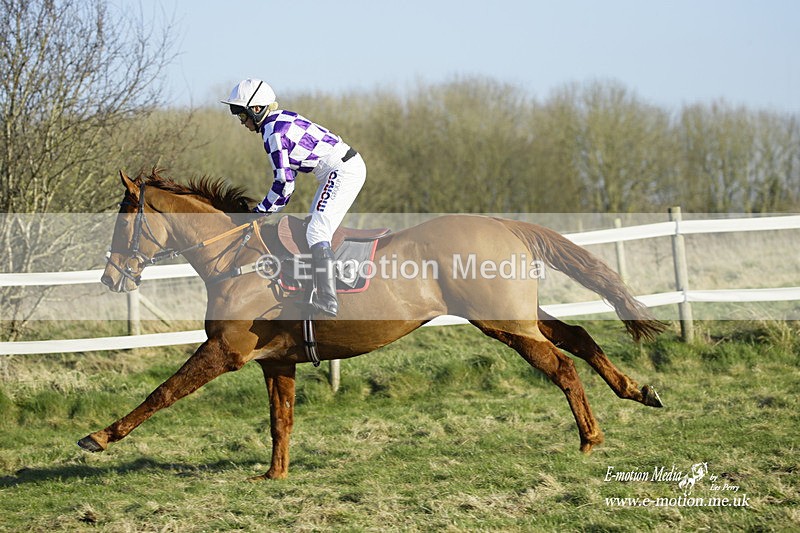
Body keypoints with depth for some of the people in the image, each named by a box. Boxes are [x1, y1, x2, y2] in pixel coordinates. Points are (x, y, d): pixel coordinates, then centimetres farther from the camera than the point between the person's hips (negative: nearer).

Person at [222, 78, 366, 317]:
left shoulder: (273, 134, -14)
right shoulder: (282, 119, 15)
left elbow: (284, 183, -14)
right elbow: (288, 174, 21)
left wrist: (261, 211, -3)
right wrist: (274, 208, 20)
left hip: (343, 172, -10)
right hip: (352, 165, 10)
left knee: (316, 233, -15)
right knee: (317, 232, 14)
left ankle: (328, 302, -21)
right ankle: (323, 292, 16)